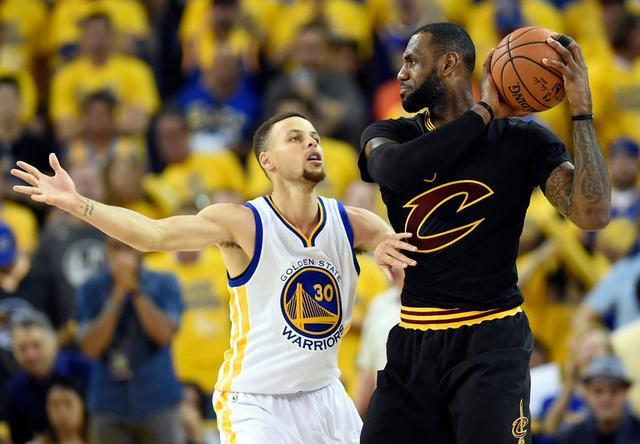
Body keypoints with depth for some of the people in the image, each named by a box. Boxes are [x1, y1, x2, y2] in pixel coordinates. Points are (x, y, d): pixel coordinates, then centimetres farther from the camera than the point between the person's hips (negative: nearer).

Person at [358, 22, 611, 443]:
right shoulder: (388, 135, 6)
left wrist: (581, 109, -18)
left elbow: (592, 214, -15)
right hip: (412, 342, 4)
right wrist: (483, 113, -16)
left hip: (490, 344, -4)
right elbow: (393, 169, -19)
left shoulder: (523, 140, -2)